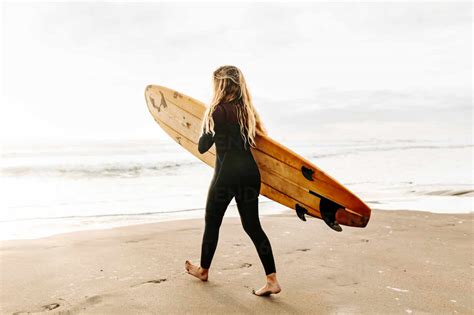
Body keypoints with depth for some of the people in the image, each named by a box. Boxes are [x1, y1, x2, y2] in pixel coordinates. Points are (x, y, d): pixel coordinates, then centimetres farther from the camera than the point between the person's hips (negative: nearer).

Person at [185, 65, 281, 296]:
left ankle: (203, 270, 35)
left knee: (212, 223, 14)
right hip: (250, 173, 6)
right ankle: (272, 279, 7)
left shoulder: (219, 111, -11)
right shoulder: (247, 110, 8)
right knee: (252, 226, 11)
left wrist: (207, 128, 12)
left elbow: (202, 147, -6)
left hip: (227, 174, -6)